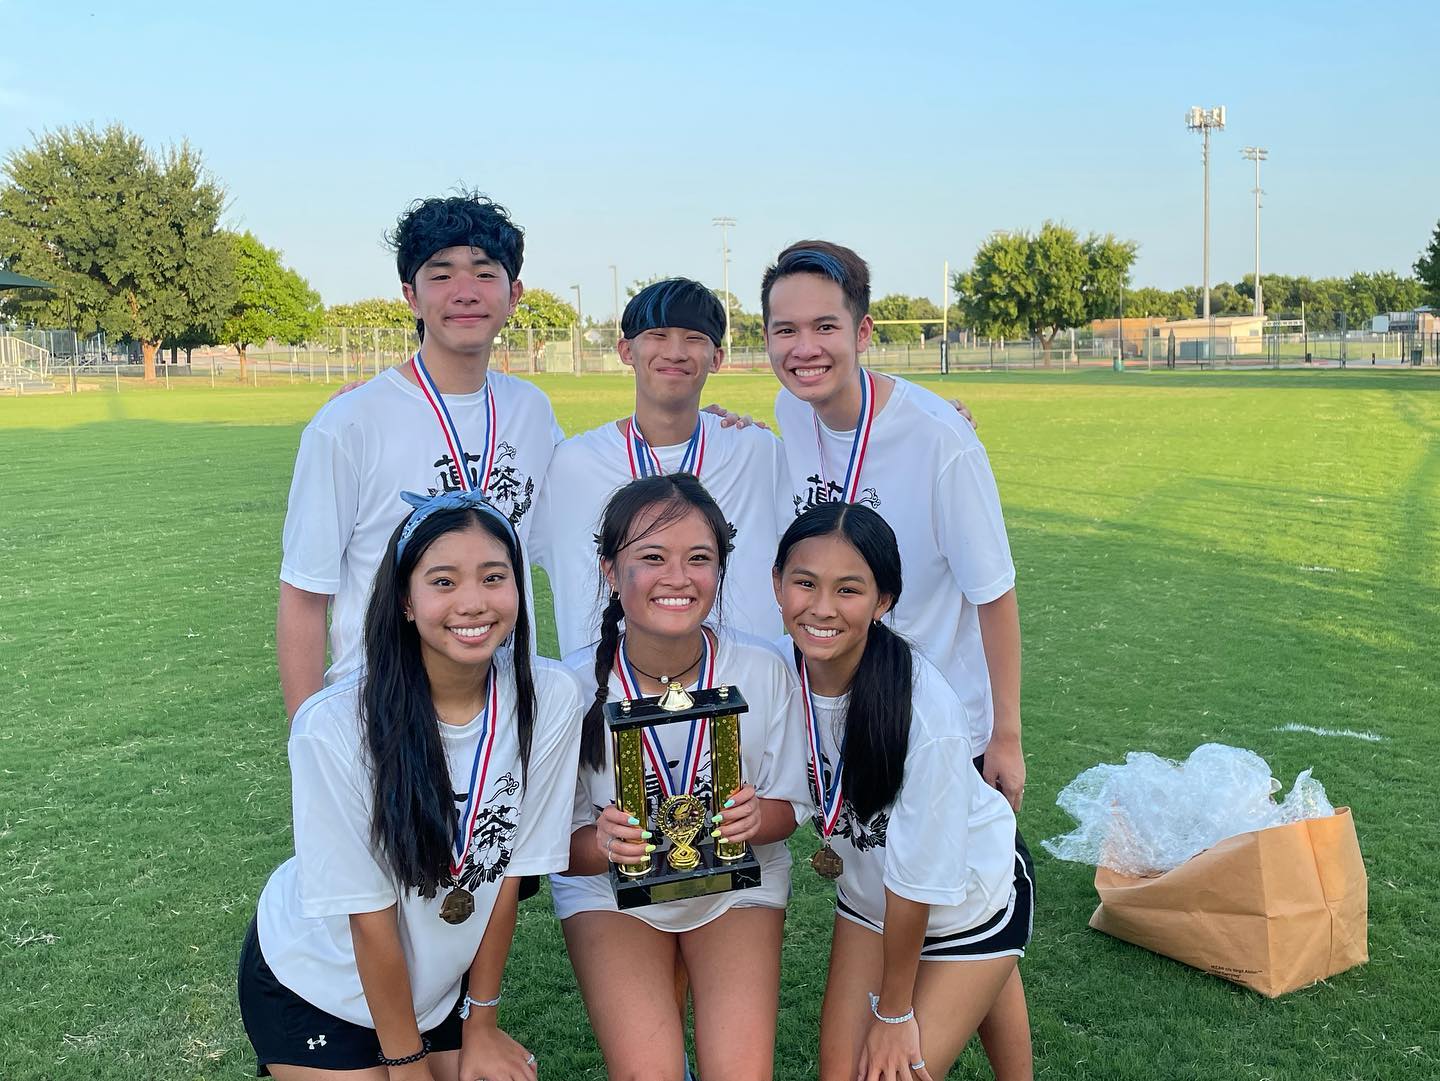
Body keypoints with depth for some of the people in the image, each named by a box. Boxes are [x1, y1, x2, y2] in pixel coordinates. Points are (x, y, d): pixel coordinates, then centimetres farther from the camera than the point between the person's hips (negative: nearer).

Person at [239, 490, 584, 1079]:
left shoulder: (551, 698, -20)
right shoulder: (334, 727, -28)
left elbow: (509, 870, -9)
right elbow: (370, 914, -19)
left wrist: (480, 1026, -2)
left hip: (437, 978, 3)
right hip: (313, 982, -3)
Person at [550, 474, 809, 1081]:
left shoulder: (763, 671, -17)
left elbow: (786, 807, -3)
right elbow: (565, 845, -10)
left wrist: (756, 818, -26)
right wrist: (604, 843, -32)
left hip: (738, 882, 1)